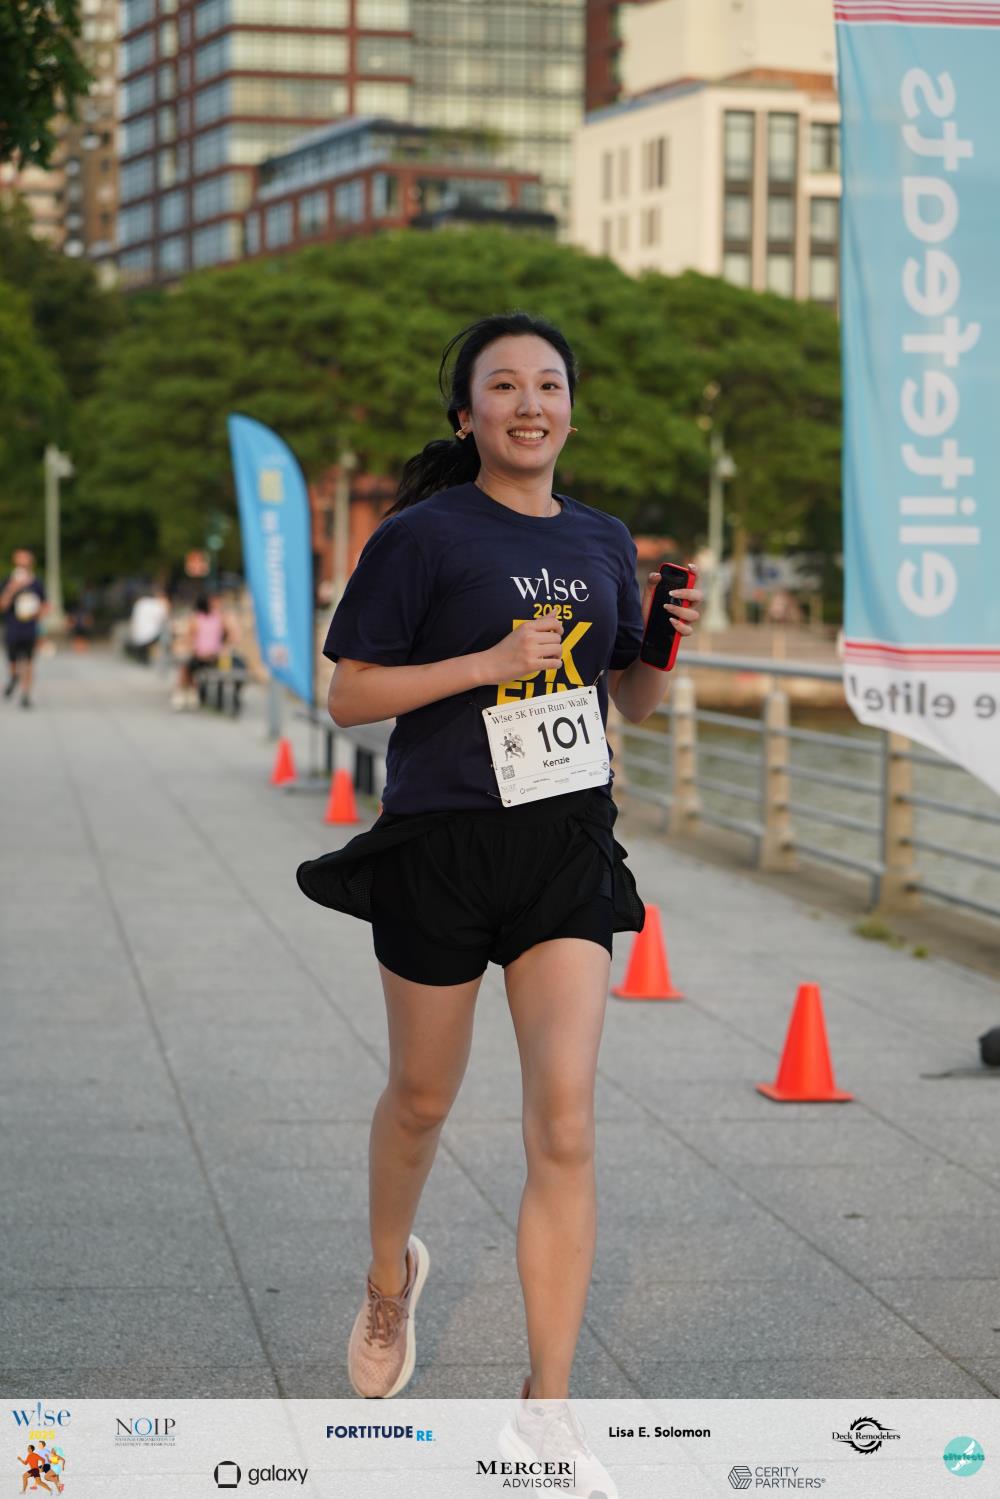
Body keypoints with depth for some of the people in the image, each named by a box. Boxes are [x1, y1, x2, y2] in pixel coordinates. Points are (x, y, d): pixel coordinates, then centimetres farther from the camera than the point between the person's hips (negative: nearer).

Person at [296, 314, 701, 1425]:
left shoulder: (601, 542, 9)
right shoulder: (422, 537, -6)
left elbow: (631, 701, 18)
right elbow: (349, 695, -8)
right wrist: (489, 662, -18)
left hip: (567, 850, 3)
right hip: (439, 847, -3)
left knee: (564, 1125, -9)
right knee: (422, 1099, 15)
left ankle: (545, 1407, -4)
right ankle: (390, 1277, 47)